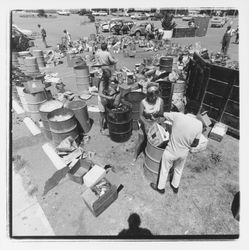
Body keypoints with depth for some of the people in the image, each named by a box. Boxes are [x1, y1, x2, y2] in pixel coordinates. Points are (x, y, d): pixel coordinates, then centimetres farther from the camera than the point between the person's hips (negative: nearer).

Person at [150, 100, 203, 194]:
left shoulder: (177, 116, -24)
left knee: (164, 170, 22)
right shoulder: (199, 124, -15)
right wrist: (185, 145, 10)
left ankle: (160, 187, 45)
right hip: (183, 153, 3)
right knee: (179, 170, 31)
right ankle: (175, 186, 54)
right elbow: (195, 144, -7)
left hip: (171, 152, -3)